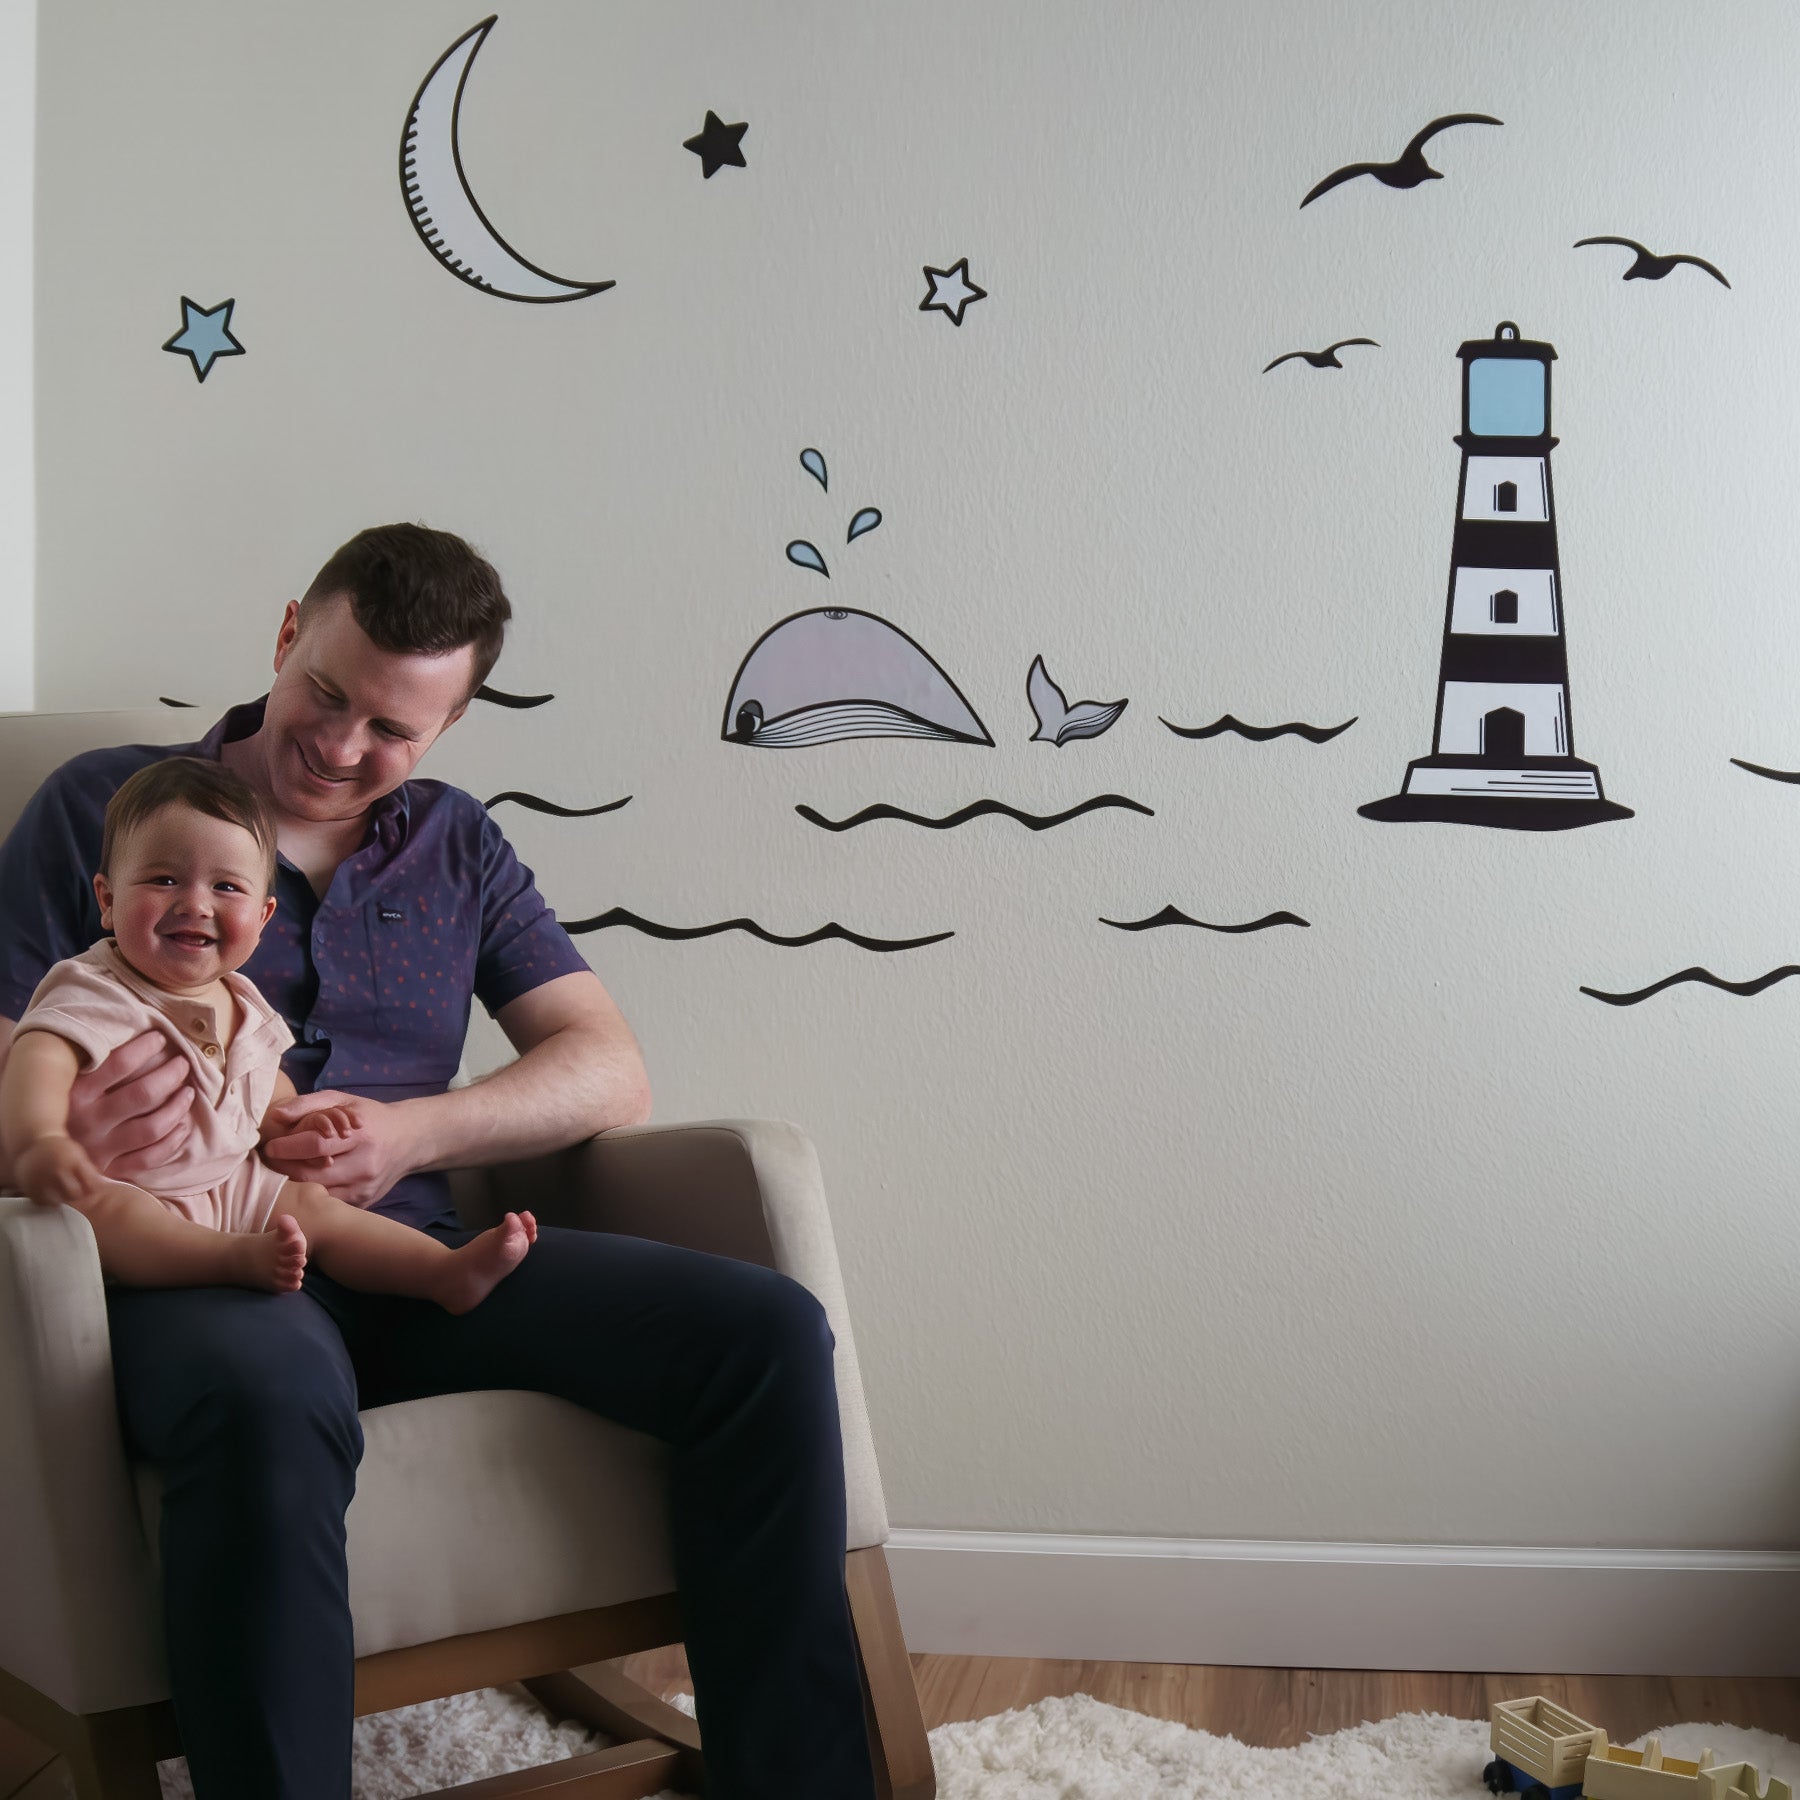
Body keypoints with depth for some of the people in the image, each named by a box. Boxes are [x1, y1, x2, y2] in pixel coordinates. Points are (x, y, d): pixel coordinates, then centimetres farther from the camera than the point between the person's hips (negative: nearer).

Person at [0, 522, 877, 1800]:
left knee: (766, 1331, -18)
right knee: (272, 1400, -42)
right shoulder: (104, 805, 10)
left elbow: (611, 1073, 10)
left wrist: (416, 1133, -9)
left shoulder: (459, 847, 19)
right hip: (201, 1262, -4)